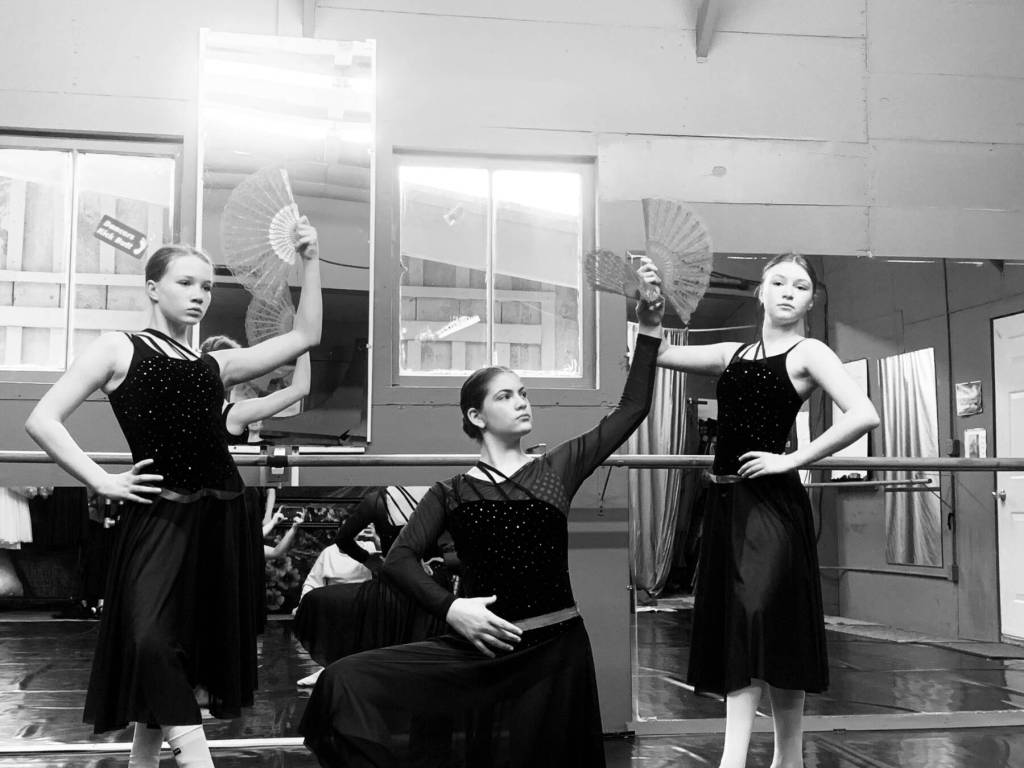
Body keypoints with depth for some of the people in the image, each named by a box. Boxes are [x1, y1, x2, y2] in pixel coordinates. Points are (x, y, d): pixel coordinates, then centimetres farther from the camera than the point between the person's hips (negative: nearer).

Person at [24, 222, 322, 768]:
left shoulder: (214, 365, 17)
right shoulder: (119, 349, 5)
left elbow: (305, 335, 14)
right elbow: (43, 421, -1)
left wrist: (310, 261, 8)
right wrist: (103, 482, -6)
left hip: (222, 518, 5)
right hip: (159, 515, -5)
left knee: (203, 647, 7)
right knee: (151, 640, -21)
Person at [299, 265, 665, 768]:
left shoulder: (558, 469, 7)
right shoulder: (450, 493, 6)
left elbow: (631, 409, 3)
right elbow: (399, 558, -4)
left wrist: (650, 329, -4)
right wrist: (448, 607, -21)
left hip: (554, 650, 0)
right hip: (481, 647, 0)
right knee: (347, 682, -13)